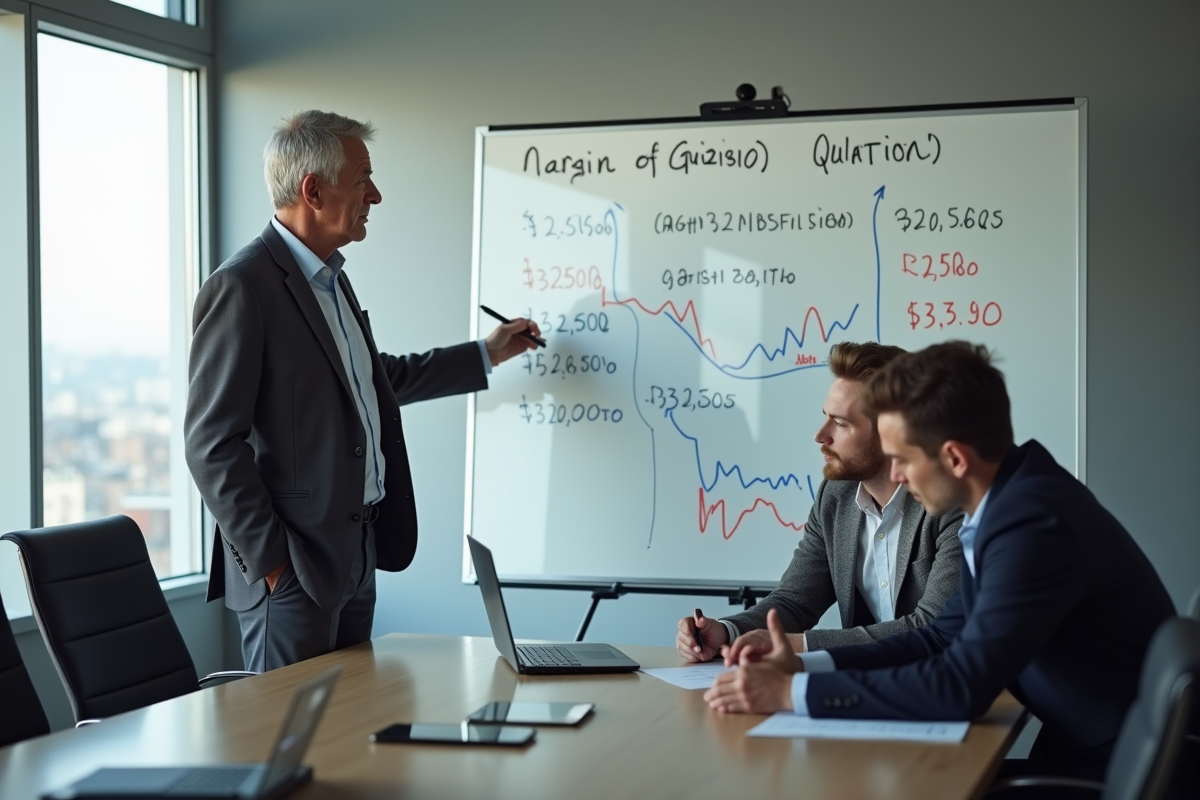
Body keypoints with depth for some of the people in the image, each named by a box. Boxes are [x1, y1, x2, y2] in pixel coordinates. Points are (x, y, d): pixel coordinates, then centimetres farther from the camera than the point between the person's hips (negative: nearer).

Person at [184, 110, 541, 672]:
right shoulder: (241, 288, -16)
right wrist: (270, 560, -17)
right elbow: (212, 444, -18)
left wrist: (485, 355, 31)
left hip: (356, 558, 9)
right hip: (292, 568, -9)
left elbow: (370, 381, 28)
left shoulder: (331, 278, 14)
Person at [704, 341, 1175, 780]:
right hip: (1082, 752, 8)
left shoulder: (1033, 522, -24)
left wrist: (792, 692, -20)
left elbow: (961, 686, -26)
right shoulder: (1005, 501, 4)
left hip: (1120, 770, -8)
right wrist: (802, 666, 1)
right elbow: (945, 638, 11)